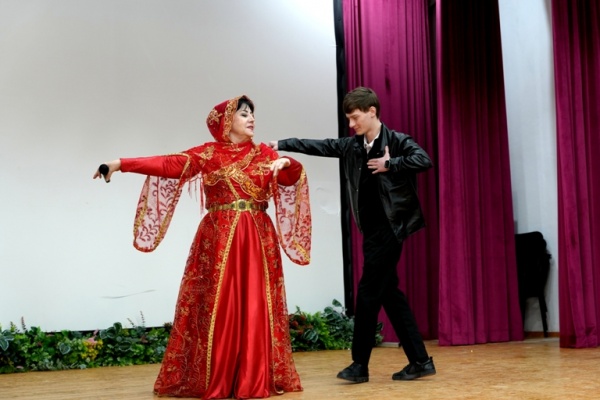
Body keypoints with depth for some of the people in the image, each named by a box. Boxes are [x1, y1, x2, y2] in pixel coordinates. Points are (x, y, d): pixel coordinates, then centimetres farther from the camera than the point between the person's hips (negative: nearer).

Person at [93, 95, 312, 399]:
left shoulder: (265, 153, 11)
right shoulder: (208, 154, 1)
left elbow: (292, 177, 2)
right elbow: (168, 164, -10)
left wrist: (286, 162, -21)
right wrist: (121, 164, -22)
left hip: (259, 240, 3)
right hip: (220, 239, -3)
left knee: (256, 308, 2)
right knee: (218, 307, -3)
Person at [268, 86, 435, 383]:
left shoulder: (397, 141, -8)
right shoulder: (352, 146, 11)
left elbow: (424, 160, -23)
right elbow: (318, 146, 10)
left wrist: (389, 165, -18)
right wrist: (281, 144, 3)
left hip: (389, 228, -8)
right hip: (372, 230, 8)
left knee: (368, 292, -5)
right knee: (388, 293, 8)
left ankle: (360, 364, 6)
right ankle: (420, 360, 13)